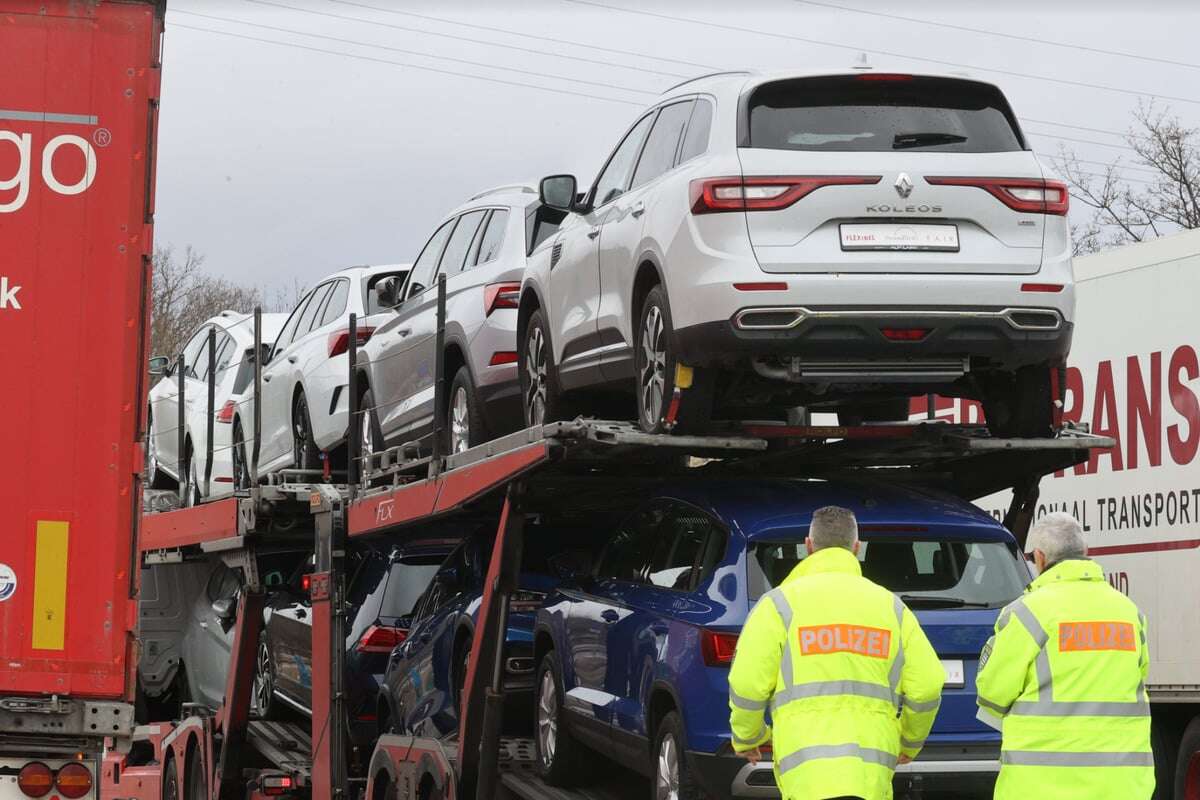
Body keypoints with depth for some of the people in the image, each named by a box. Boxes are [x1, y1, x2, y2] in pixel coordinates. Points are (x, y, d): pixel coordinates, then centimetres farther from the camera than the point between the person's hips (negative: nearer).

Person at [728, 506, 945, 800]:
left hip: (808, 759, -3)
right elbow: (927, 687, 7)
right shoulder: (891, 606, 13)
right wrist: (910, 741, 26)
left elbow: (747, 685, -3)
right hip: (871, 762, 3)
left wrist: (746, 737, 17)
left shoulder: (780, 603, 4)